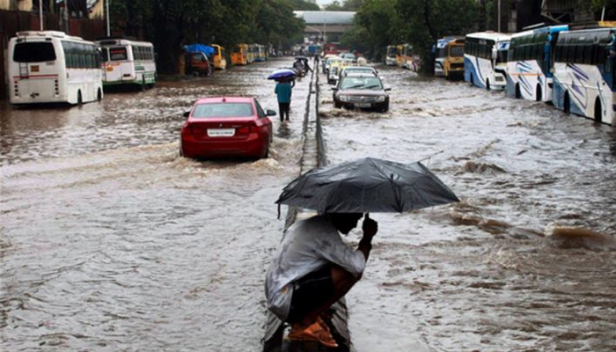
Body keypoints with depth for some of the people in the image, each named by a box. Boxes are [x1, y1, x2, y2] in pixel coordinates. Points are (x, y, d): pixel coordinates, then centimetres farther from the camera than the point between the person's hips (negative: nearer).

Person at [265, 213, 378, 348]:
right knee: (350, 272, -19)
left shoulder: (318, 223, 11)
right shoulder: (324, 232, -20)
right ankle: (305, 324, -8)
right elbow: (357, 266, -25)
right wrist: (367, 238, -10)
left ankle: (302, 316, 10)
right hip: (285, 300, -10)